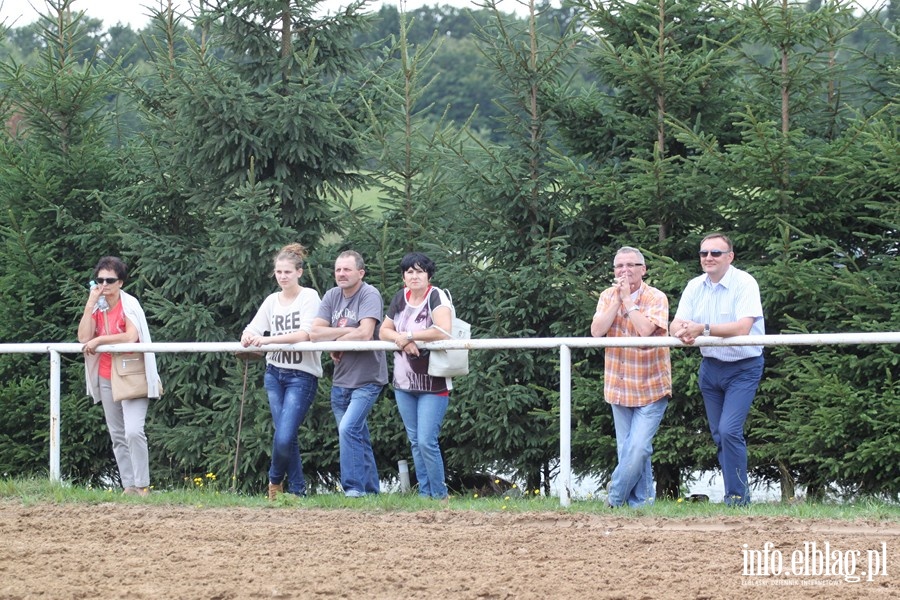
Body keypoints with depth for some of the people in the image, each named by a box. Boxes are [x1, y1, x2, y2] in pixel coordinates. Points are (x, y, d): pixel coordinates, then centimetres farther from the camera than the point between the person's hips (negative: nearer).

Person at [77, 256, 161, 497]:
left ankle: (142, 486, -13)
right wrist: (90, 304, -10)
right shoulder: (97, 306, 8)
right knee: (117, 436, 7)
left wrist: (99, 340, -16)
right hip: (106, 377, 7)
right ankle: (128, 486, 12)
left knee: (133, 431, -19)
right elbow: (84, 337, -5)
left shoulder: (129, 305, -9)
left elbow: (131, 337, -23)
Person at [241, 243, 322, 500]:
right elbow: (253, 329, 2)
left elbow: (304, 334, -19)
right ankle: (297, 490, 14)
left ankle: (275, 479, 13)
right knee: (286, 437, 3)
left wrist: (269, 339, -28)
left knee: (284, 437, -13)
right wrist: (247, 337, -23)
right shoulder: (272, 301, 9)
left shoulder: (309, 297, -6)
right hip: (275, 373, 5)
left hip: (302, 375, -5)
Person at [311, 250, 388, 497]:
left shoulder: (369, 295, -12)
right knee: (358, 438, 11)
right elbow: (315, 332, -3)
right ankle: (371, 490, 19)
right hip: (341, 380, 7)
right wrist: (347, 332, -15)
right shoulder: (332, 296, 6)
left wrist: (335, 343, -11)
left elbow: (365, 334, -25)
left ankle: (354, 488, -15)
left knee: (348, 430, -19)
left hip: (367, 380, -7)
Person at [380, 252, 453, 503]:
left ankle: (440, 496, -1)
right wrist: (401, 339, -12)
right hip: (404, 382, 7)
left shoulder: (436, 297, -13)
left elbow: (443, 331, -29)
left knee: (426, 442, -11)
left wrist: (408, 335, -20)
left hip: (433, 385, -7)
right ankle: (424, 494, 18)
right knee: (415, 442, 11)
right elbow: (384, 331, 11)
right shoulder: (400, 298, 7)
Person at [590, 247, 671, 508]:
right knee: (627, 450, 7)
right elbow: (597, 331, -10)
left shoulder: (656, 298, -8)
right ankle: (641, 501, 15)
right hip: (619, 387, 5)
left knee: (638, 447, -15)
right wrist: (617, 299, -13)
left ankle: (614, 501, -1)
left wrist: (628, 299, -16)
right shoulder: (608, 296, 5)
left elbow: (646, 330, -25)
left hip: (651, 388, -5)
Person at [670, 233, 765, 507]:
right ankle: (735, 493, 19)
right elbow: (676, 324, -3)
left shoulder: (744, 283, -15)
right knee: (718, 435, 9)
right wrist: (683, 332, -28)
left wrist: (703, 328, -32)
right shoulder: (695, 287, 3)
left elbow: (742, 327, -27)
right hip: (710, 368, 6)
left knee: (729, 430, -17)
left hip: (743, 368, -6)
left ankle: (738, 496, -6)